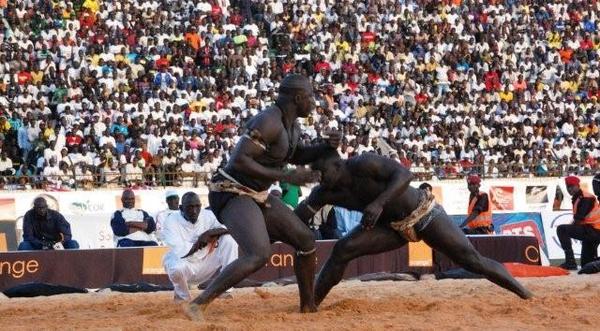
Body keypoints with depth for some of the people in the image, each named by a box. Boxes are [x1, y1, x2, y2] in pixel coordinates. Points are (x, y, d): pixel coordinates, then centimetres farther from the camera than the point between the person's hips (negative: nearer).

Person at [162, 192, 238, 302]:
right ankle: (183, 296, -6)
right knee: (177, 267, -41)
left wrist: (209, 233, -29)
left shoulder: (207, 215, -6)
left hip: (205, 266, 4)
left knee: (228, 238, -14)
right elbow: (180, 252, -29)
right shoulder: (171, 221, -18)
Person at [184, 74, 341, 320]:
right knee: (259, 254, -30)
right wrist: (285, 176, -27)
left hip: (260, 197, 10)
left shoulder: (292, 125, 9)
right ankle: (197, 305, -31)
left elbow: (297, 156, 28)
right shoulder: (269, 122, -22)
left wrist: (327, 146, 9)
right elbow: (239, 161, -29)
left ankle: (308, 306, 31)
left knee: (307, 242, 14)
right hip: (232, 193, -10)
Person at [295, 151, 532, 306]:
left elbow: (405, 174, -35)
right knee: (343, 250, -11)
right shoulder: (327, 193, -10)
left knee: (472, 260, -8)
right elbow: (297, 219, -13)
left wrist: (379, 203, -45)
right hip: (393, 226, 5)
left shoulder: (363, 164, -28)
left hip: (424, 215, -5)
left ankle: (526, 296, 3)